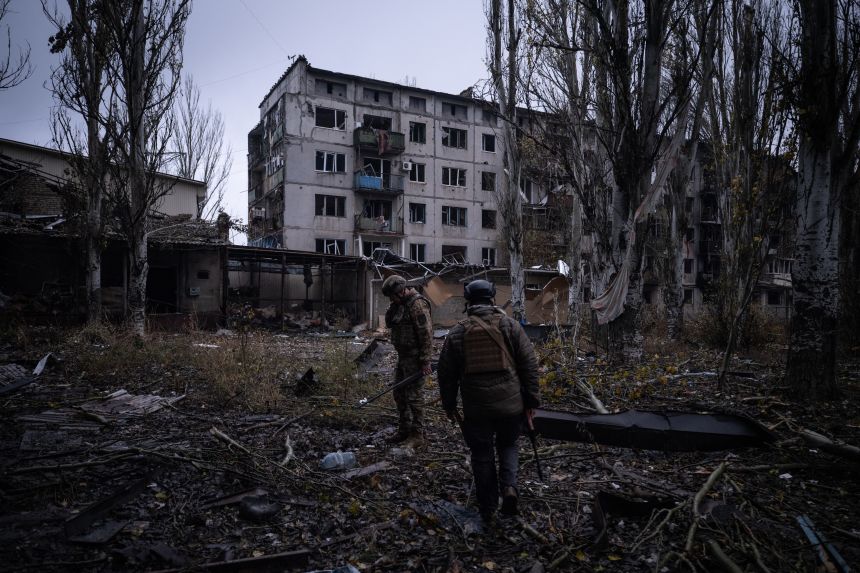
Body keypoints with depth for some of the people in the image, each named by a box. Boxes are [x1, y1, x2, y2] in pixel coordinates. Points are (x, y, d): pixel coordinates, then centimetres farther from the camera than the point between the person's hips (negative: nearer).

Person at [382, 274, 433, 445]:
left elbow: (426, 334, -21)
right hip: (403, 357, 9)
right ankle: (404, 430, 29)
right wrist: (394, 306, -5)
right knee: (399, 394, 16)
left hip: (415, 358, -9)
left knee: (413, 397, -3)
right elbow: (389, 323, 12)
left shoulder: (417, 304, -18)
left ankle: (417, 435, 9)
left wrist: (425, 362, -21)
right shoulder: (401, 303, 10)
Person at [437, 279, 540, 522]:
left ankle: (487, 507, 23)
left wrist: (449, 405, 16)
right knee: (507, 446, 23)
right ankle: (509, 486, 1)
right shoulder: (510, 325, -2)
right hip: (510, 404, 0)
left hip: (476, 408, 0)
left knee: (482, 455, 15)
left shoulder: (457, 332, 0)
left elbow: (446, 373, 4)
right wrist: (531, 400, 5)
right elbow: (529, 364, -3)